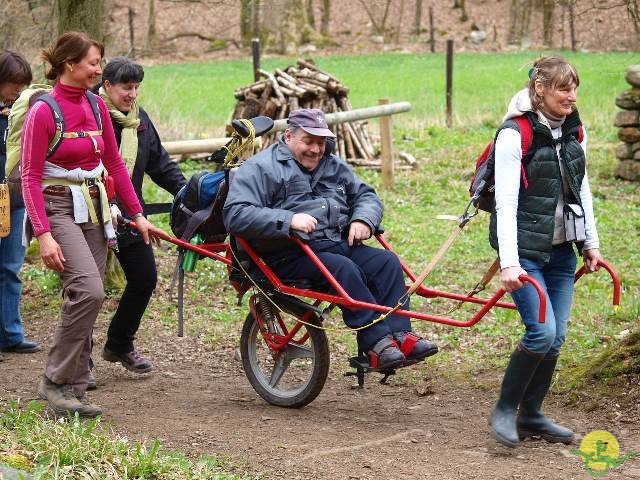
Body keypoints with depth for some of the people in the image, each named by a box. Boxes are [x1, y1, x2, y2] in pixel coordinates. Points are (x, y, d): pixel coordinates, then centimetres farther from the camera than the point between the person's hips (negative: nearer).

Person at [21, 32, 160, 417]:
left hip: (95, 208, 7)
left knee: (87, 298, 5)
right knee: (89, 290, -23)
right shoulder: (44, 111, -11)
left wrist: (138, 214, 11)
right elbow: (30, 178, -12)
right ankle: (55, 382, -13)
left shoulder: (96, 106, 8)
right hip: (59, 208, -7)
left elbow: (115, 164, 15)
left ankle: (74, 389, 13)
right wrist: (43, 234, -20)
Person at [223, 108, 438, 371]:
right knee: (344, 268, -33)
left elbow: (366, 195, 26)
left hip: (339, 244, 7)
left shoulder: (334, 166, 22)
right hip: (291, 256, -7)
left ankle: (399, 333, -23)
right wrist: (289, 220, -25)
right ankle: (376, 341, -31)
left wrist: (363, 220, 0)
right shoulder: (260, 169, -2)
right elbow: (235, 214, -14)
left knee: (387, 261, -17)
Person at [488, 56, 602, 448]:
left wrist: (590, 243, 16)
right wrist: (509, 262, -23)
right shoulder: (514, 135, -14)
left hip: (561, 251, 7)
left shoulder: (574, 133, 7)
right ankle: (504, 410, 1)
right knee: (542, 332, -16)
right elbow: (506, 203, -18)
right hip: (526, 251, -7)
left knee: (556, 338, 5)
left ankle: (531, 415, 20)